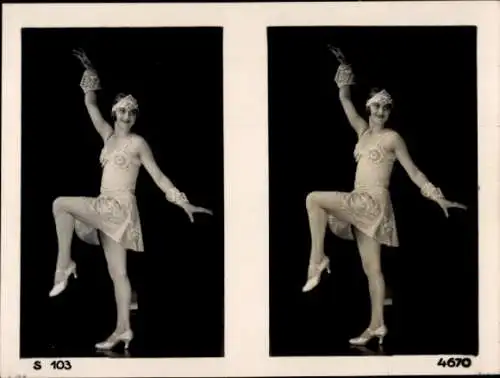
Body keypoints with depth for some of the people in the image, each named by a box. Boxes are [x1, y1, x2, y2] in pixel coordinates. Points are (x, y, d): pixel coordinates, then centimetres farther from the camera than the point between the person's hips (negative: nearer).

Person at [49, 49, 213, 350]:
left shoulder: (137, 143, -2)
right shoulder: (108, 135, 15)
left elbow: (159, 177, -4)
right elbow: (91, 105, 17)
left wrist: (183, 203, -10)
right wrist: (91, 75, 10)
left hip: (120, 206, -7)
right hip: (107, 208, 7)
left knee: (61, 204, -17)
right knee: (118, 272, 4)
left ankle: (64, 264, -12)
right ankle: (123, 329, 4)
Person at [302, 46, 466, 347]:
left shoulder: (392, 137, -2)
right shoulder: (363, 131, 15)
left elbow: (413, 171, -2)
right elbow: (345, 101, 13)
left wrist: (437, 197, -7)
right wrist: (345, 73, 4)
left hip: (374, 201, -7)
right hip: (360, 203, 7)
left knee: (314, 198, -16)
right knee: (372, 267, 5)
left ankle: (318, 259, -14)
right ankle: (377, 325, 7)